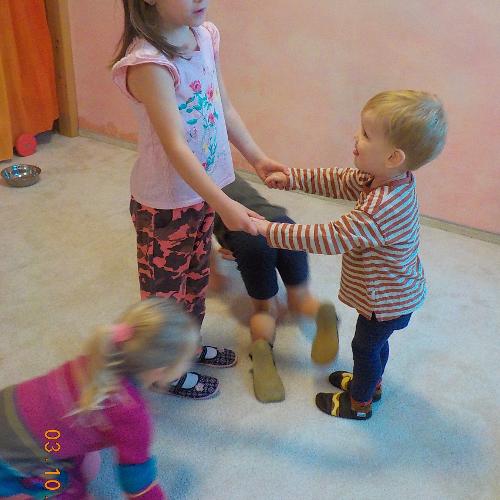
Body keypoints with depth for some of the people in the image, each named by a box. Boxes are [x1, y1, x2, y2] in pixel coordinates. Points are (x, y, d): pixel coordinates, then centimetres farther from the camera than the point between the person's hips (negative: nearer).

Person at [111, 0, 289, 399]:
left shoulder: (206, 36, -3)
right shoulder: (148, 63, -28)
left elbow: (224, 107, 7)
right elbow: (175, 146, -32)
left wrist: (257, 158, 6)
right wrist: (224, 205, -37)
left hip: (202, 187, 8)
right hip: (166, 200, -7)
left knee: (196, 274, 25)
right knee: (166, 285, 13)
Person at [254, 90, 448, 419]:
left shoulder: (378, 211, -41)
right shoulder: (392, 181, -12)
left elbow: (328, 238, -36)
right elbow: (339, 180, -1)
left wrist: (270, 230, -31)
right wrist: (292, 178, -3)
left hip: (386, 301, -8)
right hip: (395, 292, 8)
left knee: (365, 346, 16)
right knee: (376, 341, 30)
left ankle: (359, 403, 41)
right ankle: (372, 383, 55)